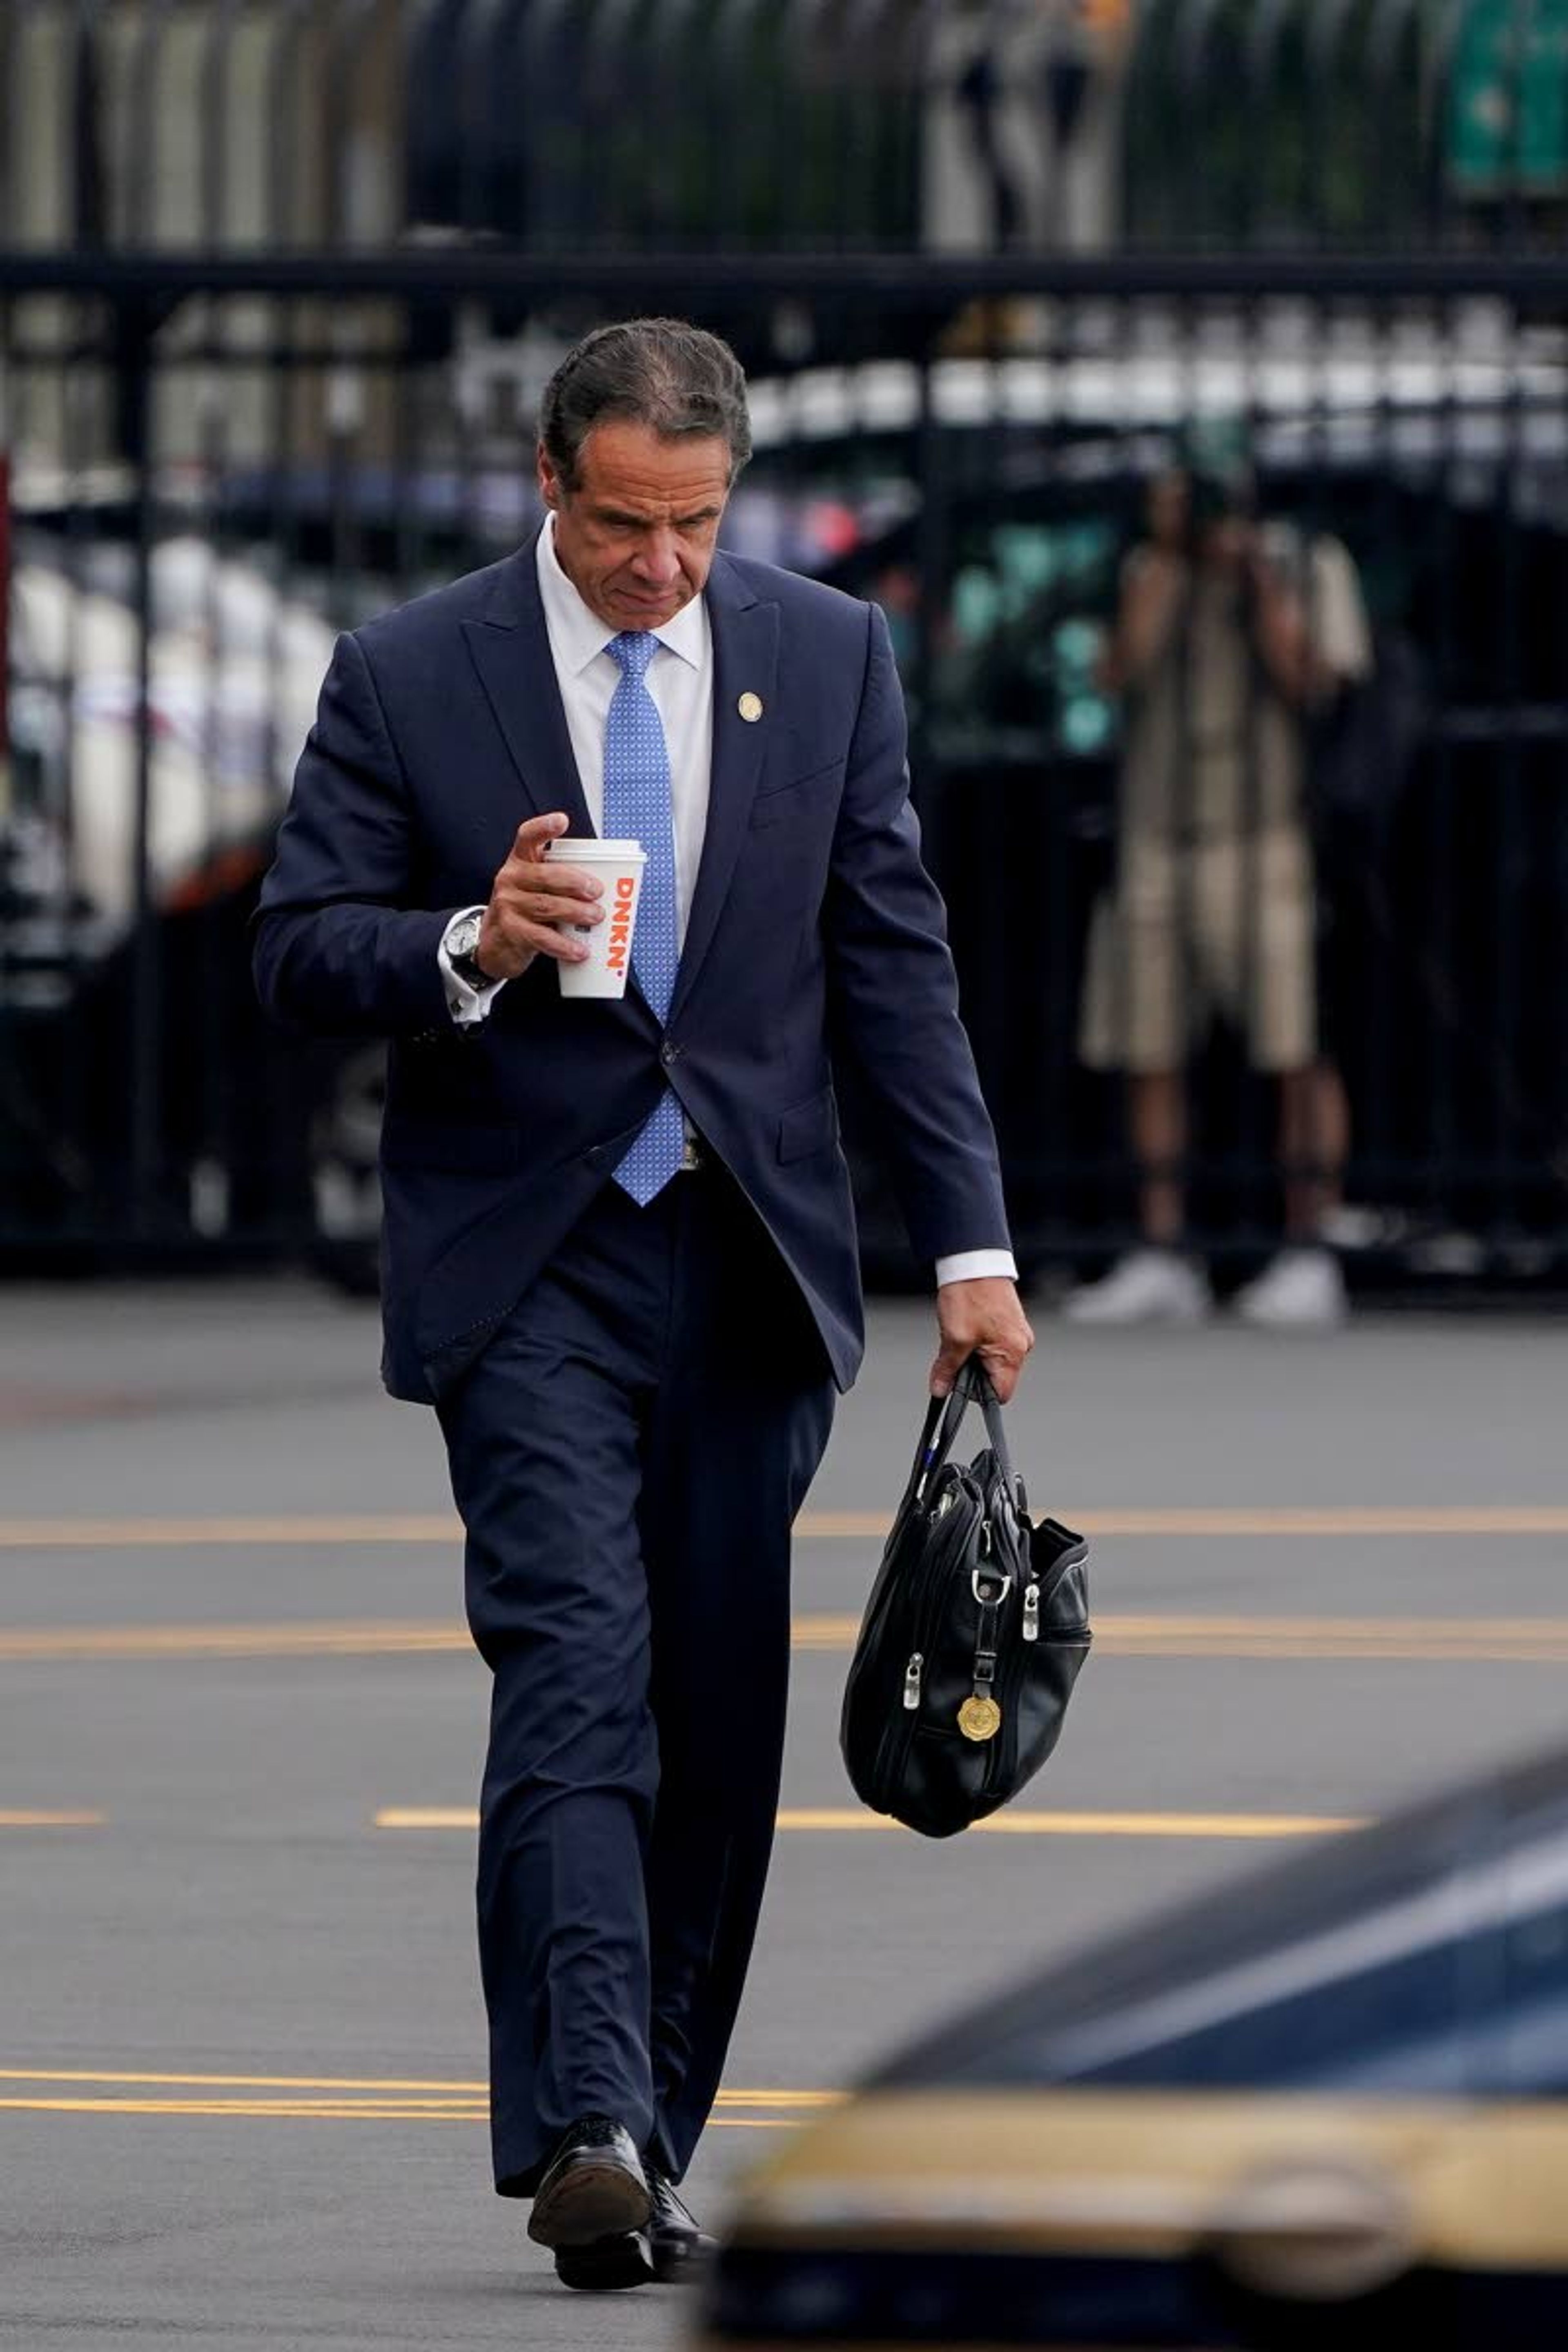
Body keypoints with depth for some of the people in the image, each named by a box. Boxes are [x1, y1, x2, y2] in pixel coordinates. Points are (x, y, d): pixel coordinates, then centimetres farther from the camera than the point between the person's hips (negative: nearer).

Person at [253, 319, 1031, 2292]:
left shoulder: (826, 658, 6)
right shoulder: (407, 679, -1)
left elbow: (894, 965, 7)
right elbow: (297, 954, 0)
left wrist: (969, 1243, 0)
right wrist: (474, 947, -20)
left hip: (750, 1259, 3)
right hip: (527, 1265, -3)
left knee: (722, 1722, 4)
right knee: (575, 1675, -17)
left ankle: (650, 2136, 13)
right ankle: (583, 2132, -25)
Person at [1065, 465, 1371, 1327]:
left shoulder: (1299, 570, 1)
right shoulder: (1152, 573, 12)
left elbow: (1308, 683, -10)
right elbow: (1123, 671, -3)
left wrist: (1265, 587, -17)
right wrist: (1165, 558, -4)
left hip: (1262, 833, -5)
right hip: (1157, 842, 5)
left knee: (1295, 1052, -9)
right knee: (1148, 1056, 3)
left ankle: (1307, 1258, -6)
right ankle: (1159, 1262, 7)